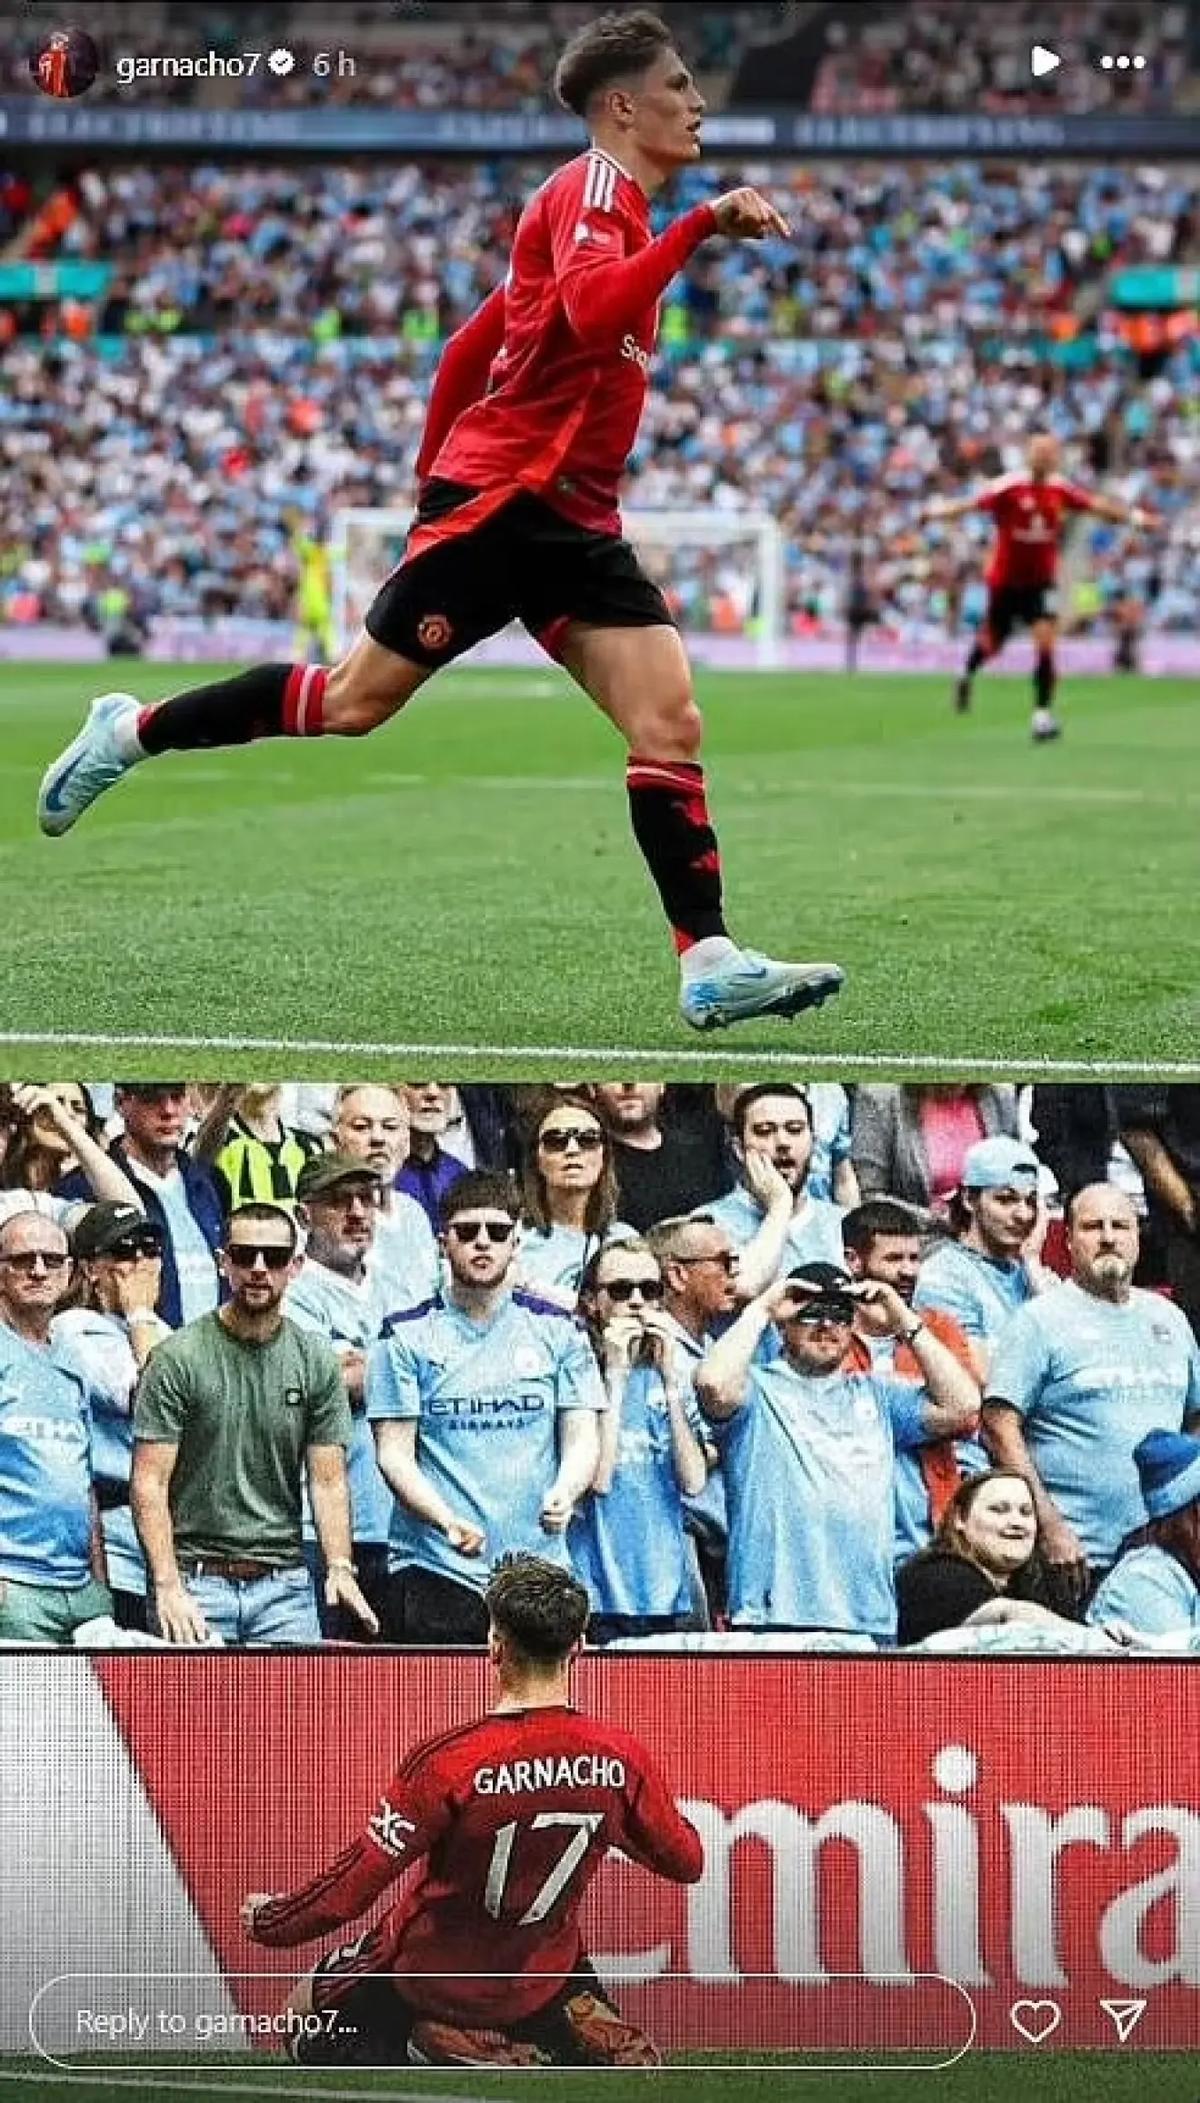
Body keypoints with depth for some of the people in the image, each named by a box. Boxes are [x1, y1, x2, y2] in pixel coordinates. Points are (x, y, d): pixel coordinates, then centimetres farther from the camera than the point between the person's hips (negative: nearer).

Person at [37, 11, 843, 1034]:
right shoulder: (592, 187, -9)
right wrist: (701, 227, -38)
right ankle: (132, 731, 17)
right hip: (501, 498, -9)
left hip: (571, 521, 9)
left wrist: (436, 468, 27)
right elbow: (589, 312, -32)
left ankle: (711, 963, -13)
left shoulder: (618, 209, 19)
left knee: (670, 724, -6)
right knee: (358, 699, -2)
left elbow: (475, 343, 24)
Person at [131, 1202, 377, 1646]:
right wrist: (168, 1586, -17)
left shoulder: (317, 1361, 7)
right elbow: (150, 1482, -7)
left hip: (285, 1582, 3)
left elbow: (328, 1480, 5)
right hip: (197, 1580, -3)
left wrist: (339, 1567, -11)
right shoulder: (177, 1359, -4)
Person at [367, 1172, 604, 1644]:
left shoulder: (558, 1330, 11)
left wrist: (565, 1492, -16)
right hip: (434, 1567, -2)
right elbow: (394, 1452, 0)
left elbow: (582, 1439, 7)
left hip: (539, 1567, 2)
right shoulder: (407, 1335, 4)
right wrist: (446, 1520, -18)